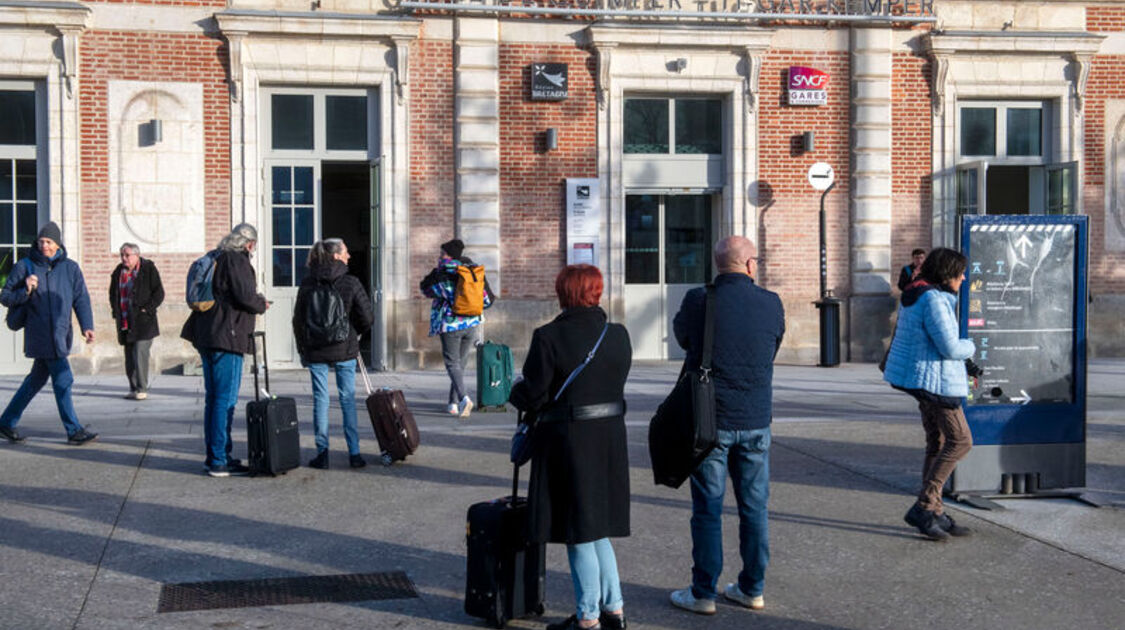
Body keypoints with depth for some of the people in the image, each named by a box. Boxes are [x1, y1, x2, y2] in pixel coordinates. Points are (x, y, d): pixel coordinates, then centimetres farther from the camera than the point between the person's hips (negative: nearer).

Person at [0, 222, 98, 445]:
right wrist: (25, 291, -18)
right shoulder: (25, 267, -2)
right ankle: (74, 431, 0)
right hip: (40, 333, -5)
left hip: (61, 332, 5)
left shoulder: (70, 268, 7)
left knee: (37, 379, 15)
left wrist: (87, 326, -10)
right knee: (63, 380, -8)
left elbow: (81, 299, 3)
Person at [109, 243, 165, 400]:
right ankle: (133, 388, 17)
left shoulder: (148, 269, -4)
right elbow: (113, 293, 24)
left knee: (140, 353, -12)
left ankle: (142, 389, -8)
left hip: (143, 321, -6)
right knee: (129, 356, 9)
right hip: (125, 322, 6)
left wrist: (147, 309, -14)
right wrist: (116, 311, 11)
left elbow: (158, 293, -5)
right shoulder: (119, 272, 12)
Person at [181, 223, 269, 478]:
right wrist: (262, 304, 3)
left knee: (213, 398, 14)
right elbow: (245, 297, -17)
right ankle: (220, 461, -5)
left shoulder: (214, 260, 17)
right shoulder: (236, 260, -10)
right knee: (226, 399, -6)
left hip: (207, 337, 10)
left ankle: (213, 456, 21)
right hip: (227, 338, -9)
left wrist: (255, 301, 23)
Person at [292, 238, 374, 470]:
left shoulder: (308, 283, -1)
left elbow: (298, 320, 3)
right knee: (348, 399, 6)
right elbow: (367, 318, -6)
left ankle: (322, 453, 6)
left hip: (315, 351, 1)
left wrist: (303, 349, 14)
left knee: (320, 400, 6)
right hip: (344, 349, -1)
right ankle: (354, 453, 6)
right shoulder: (351, 283, -7)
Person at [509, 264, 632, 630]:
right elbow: (615, 385, 10)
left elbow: (532, 395, -11)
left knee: (579, 533, 4)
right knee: (597, 527, 19)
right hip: (611, 437, 6)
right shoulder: (618, 336, 3)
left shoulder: (548, 337, -14)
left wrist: (514, 394, 10)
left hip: (568, 439, -6)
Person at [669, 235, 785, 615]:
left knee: (707, 509, 5)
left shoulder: (698, 301, -10)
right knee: (754, 507, 12)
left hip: (710, 420, -2)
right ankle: (753, 588, 21)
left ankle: (704, 593, 10)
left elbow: (681, 337, 9)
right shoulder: (771, 304, -3)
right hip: (756, 421, 3)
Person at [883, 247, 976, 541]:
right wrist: (969, 346, 0)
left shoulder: (915, 295, 13)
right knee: (960, 441, -5)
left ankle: (934, 513, 17)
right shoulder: (933, 300, -19)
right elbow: (950, 347, -22)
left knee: (938, 443, 13)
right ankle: (924, 507, -5)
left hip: (921, 378, 10)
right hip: (934, 380, -10)